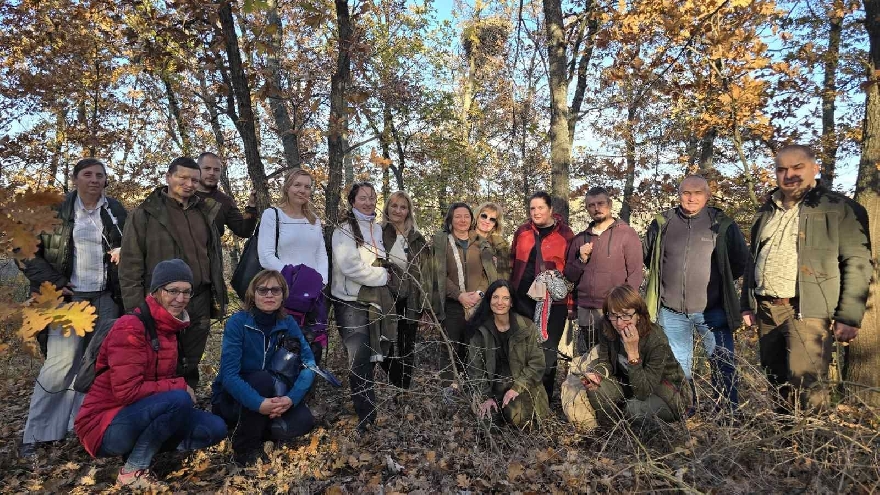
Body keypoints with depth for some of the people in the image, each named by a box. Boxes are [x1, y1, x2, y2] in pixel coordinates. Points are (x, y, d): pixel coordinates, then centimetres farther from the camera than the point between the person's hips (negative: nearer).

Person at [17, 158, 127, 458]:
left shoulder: (117, 212, 6)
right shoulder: (56, 211, 1)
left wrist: (122, 253, -7)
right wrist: (52, 282, -6)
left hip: (106, 300, 2)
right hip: (69, 298, -2)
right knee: (59, 365, -6)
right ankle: (35, 434, 10)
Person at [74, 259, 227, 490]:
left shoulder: (169, 328, 6)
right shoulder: (130, 328, -20)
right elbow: (127, 391, -26)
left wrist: (180, 390, -6)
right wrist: (180, 387, -18)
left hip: (140, 415, 7)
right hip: (105, 426, -7)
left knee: (215, 428, -6)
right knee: (179, 399, -31)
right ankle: (133, 469, -13)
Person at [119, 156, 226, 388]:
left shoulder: (205, 213, 10)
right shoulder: (146, 213, -5)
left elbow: (215, 258, 15)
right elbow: (130, 266, -7)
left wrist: (219, 297, 12)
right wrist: (136, 310, -11)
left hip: (199, 304, 4)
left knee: (190, 368, 16)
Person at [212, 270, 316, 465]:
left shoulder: (288, 323, -8)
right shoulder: (238, 322, -19)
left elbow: (309, 363, -15)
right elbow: (229, 374, -26)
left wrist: (291, 398, -32)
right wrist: (258, 403, -39)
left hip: (272, 397, 3)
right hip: (233, 398, -3)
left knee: (302, 421, -24)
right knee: (263, 379, -34)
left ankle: (256, 429, 5)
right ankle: (244, 445, -12)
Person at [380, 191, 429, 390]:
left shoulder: (417, 239, 11)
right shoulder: (377, 234, 0)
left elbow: (424, 272, 10)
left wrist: (423, 302, 6)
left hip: (411, 301, 3)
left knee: (407, 349, 8)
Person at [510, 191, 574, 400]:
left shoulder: (565, 234, -1)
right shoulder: (522, 232, 9)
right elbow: (513, 263, 14)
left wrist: (570, 301, -4)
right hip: (524, 298, 3)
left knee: (548, 349, 2)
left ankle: (545, 397, 18)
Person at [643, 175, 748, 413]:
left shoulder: (722, 224, -2)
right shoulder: (662, 223, 3)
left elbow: (741, 260, 7)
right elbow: (647, 256, 16)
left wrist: (721, 280, 9)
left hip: (712, 310, -2)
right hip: (671, 310, 2)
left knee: (723, 365, 4)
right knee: (678, 366, 13)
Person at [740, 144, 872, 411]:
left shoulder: (840, 208, 0)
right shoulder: (767, 211, 17)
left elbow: (857, 264, -6)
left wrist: (849, 316, -13)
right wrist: (747, 305, 15)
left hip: (807, 312, -5)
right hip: (766, 311, 6)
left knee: (806, 388, -10)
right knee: (776, 383, 12)